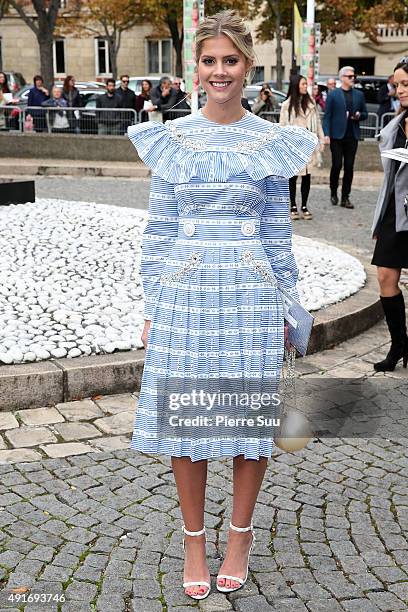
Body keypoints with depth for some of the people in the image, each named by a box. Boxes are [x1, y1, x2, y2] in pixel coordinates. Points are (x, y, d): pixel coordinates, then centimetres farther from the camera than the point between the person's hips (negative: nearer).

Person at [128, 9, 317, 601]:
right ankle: (194, 540, 24)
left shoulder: (271, 142, 4)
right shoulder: (170, 139, 4)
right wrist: (153, 306, 3)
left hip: (250, 296, 0)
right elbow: (158, 230, 6)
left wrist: (285, 309, 6)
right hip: (185, 293, 0)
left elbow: (278, 233, 7)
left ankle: (240, 534, 27)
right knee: (184, 417, 5)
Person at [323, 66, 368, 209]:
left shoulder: (359, 95, 12)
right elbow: (327, 116, -1)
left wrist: (359, 115, -6)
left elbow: (365, 114, 18)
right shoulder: (333, 94, 1)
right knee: (337, 165, -3)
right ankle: (333, 193, 17)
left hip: (352, 136, 3)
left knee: (349, 167, 3)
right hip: (337, 136, -3)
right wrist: (327, 134, -10)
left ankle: (345, 197, 9)